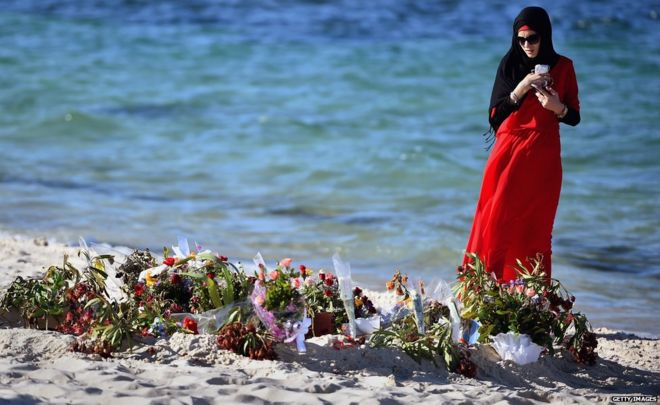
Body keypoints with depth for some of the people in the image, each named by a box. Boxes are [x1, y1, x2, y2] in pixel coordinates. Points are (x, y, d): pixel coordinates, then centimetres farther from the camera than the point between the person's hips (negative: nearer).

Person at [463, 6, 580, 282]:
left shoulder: (563, 67, 3)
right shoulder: (510, 65, 3)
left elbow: (574, 117, 5)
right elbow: (495, 115, -1)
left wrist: (557, 107, -16)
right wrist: (521, 88, -15)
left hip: (543, 159, 0)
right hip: (509, 156, 0)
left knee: (536, 230, 0)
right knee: (497, 227, -6)